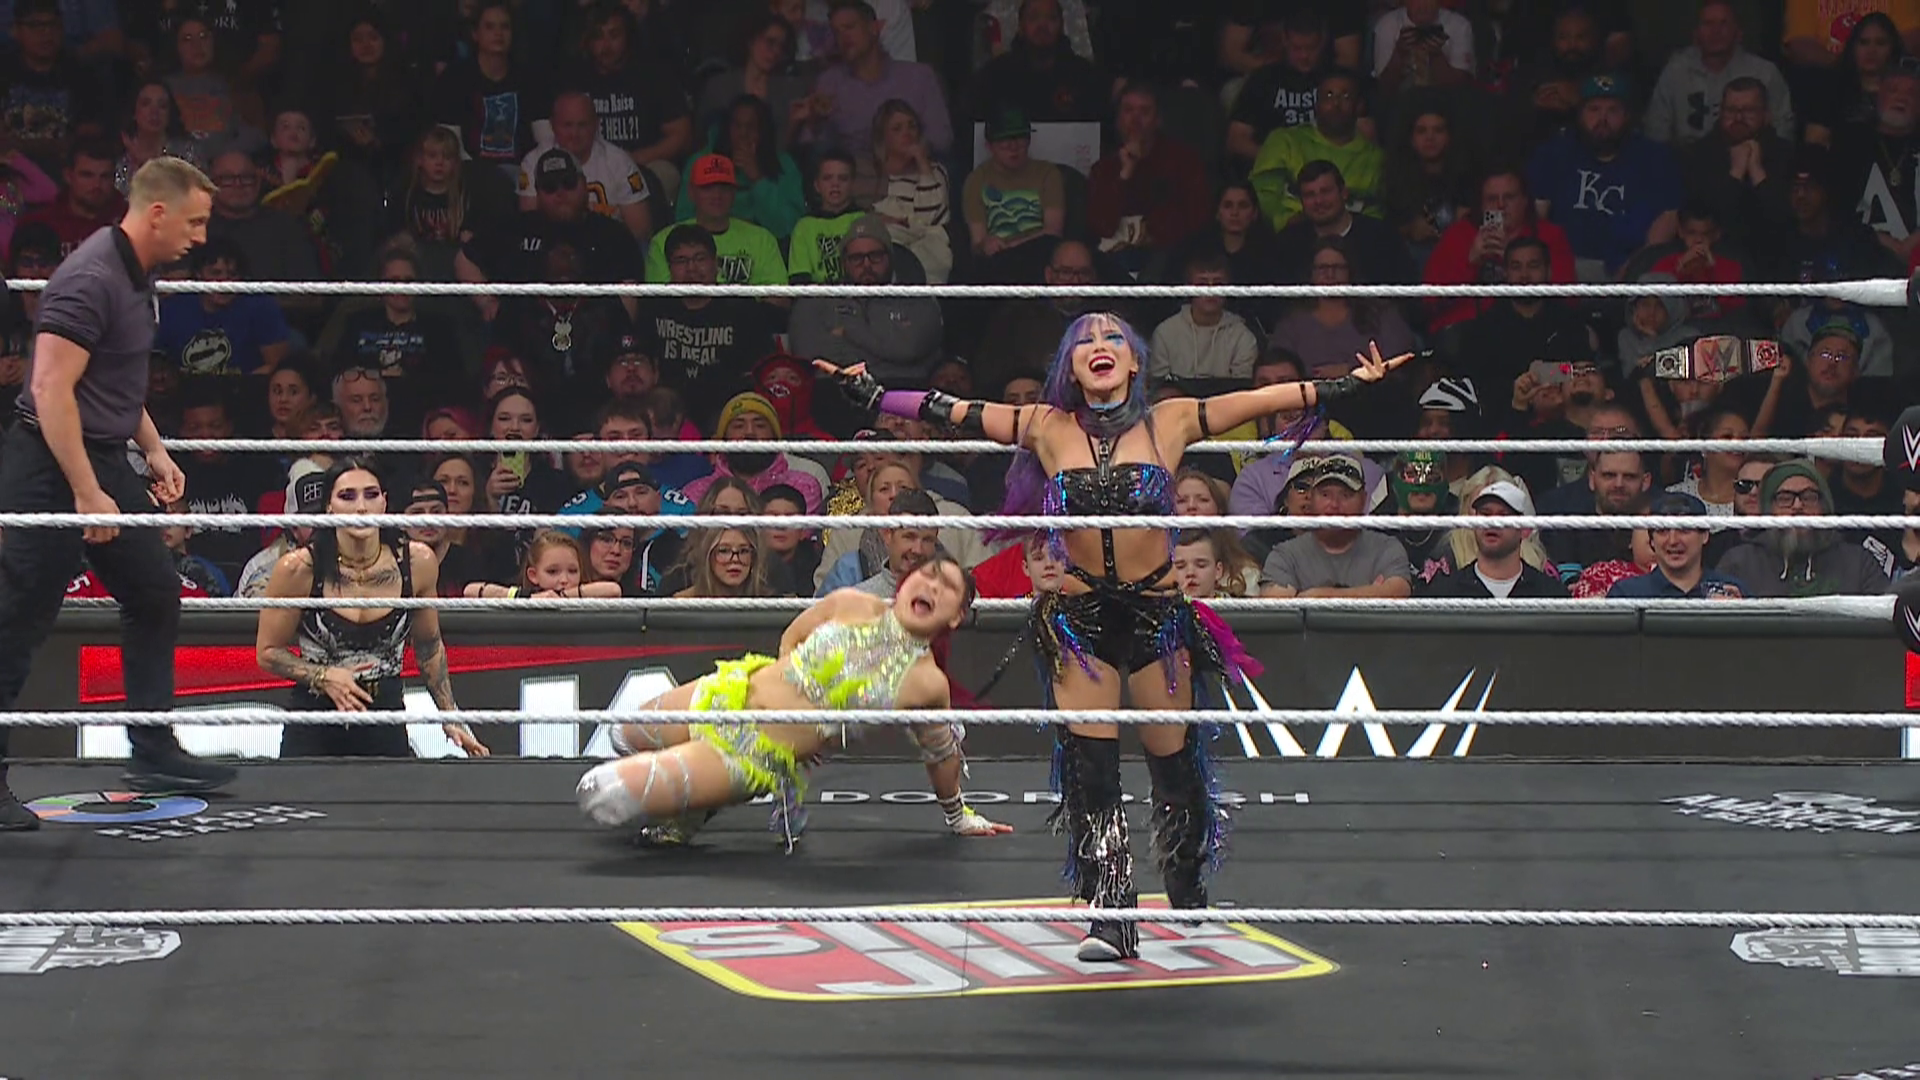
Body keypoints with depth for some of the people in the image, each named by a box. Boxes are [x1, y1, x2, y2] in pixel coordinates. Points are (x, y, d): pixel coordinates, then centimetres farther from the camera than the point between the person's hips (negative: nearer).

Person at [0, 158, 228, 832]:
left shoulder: (137, 277, 11)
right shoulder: (90, 279, -20)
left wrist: (155, 451, 19)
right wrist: (86, 493, -27)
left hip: (104, 460, 10)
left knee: (155, 596, 14)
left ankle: (154, 754, 23)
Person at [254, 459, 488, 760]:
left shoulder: (417, 563, -3)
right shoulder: (299, 569, -11)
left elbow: (429, 647, 12)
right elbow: (268, 652, -1)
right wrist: (323, 677, -16)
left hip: (387, 733, 2)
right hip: (313, 732, -2)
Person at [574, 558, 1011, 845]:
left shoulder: (928, 684, -13)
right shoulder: (852, 606, -6)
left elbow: (941, 753, 6)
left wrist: (958, 815, 19)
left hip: (759, 758, -5)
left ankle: (681, 819, 11)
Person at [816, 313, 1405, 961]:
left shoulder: (1170, 422, 2)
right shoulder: (1047, 428, 2)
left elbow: (1273, 399, 3)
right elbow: (946, 411, 3)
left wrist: (1355, 381, 2)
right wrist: (868, 393, 0)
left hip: (1158, 611, 0)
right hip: (1079, 617, 0)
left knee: (1175, 762, 7)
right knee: (1089, 769, -6)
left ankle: (1189, 896, 30)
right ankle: (1109, 917, -3)